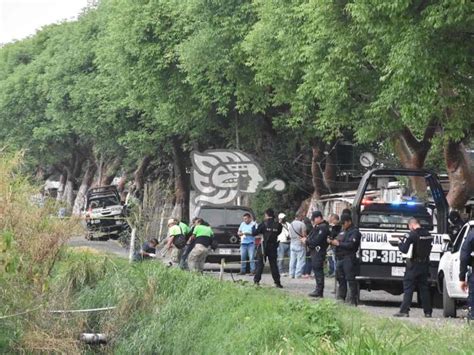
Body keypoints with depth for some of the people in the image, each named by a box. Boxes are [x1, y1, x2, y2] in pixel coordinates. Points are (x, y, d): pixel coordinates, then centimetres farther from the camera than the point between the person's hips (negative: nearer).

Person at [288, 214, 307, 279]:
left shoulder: (291, 224, 8)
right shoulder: (302, 224, -12)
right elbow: (304, 235, -13)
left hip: (292, 244, 7)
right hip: (300, 244, -7)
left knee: (292, 260, 11)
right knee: (300, 260, -3)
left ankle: (292, 274, 12)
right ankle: (298, 274, -7)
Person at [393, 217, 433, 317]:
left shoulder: (412, 235, -15)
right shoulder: (428, 235, 6)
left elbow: (404, 250, -17)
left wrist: (400, 243, 4)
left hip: (413, 265, -6)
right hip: (425, 264, 6)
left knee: (408, 288, -2)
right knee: (424, 288, 11)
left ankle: (404, 311, -5)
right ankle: (428, 312, 12)